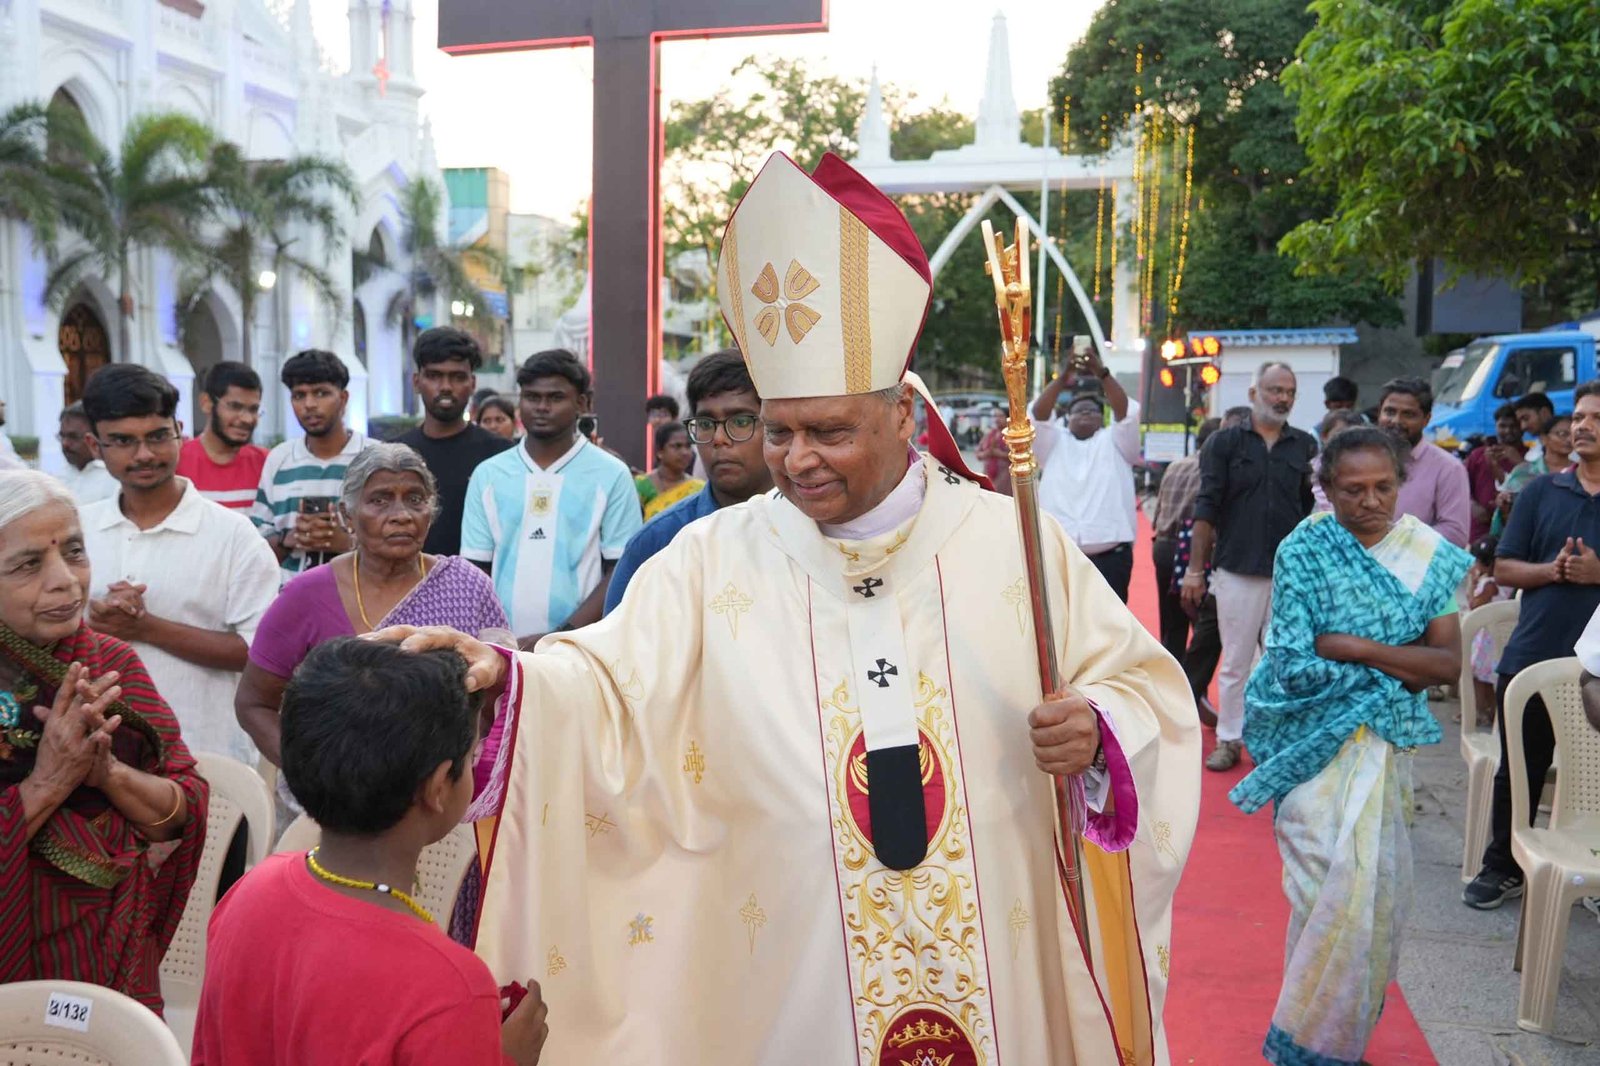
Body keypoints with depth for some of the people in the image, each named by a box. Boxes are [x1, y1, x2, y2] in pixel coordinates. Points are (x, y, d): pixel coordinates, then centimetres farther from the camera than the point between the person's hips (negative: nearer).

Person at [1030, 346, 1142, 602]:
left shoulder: (1114, 442, 13)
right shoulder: (1055, 443, 15)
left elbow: (1126, 412, -4)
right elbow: (1037, 415, -2)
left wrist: (1102, 373, -16)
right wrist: (1062, 378, -14)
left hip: (1110, 555, -1)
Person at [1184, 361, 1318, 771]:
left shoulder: (1305, 446, 8)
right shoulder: (1226, 442, 2)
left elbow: (1314, 512, 11)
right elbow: (1206, 508, -1)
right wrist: (1195, 571, -4)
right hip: (1237, 570, -2)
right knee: (1235, 663, 6)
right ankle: (1229, 740, 17)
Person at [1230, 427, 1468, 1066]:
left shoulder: (1430, 556, 1)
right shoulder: (1303, 551, -8)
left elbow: (1448, 662, -5)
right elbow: (1292, 663, -14)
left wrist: (1352, 646, -15)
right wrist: (1399, 669, -13)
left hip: (1385, 738, 3)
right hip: (1315, 738, -3)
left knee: (1376, 880, 7)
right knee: (1327, 879, -4)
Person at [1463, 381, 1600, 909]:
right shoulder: (1541, 492, 7)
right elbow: (1503, 568, 5)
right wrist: (1552, 570, -13)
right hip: (1532, 657, 2)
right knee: (1518, 771, 11)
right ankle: (1503, 867, 25)